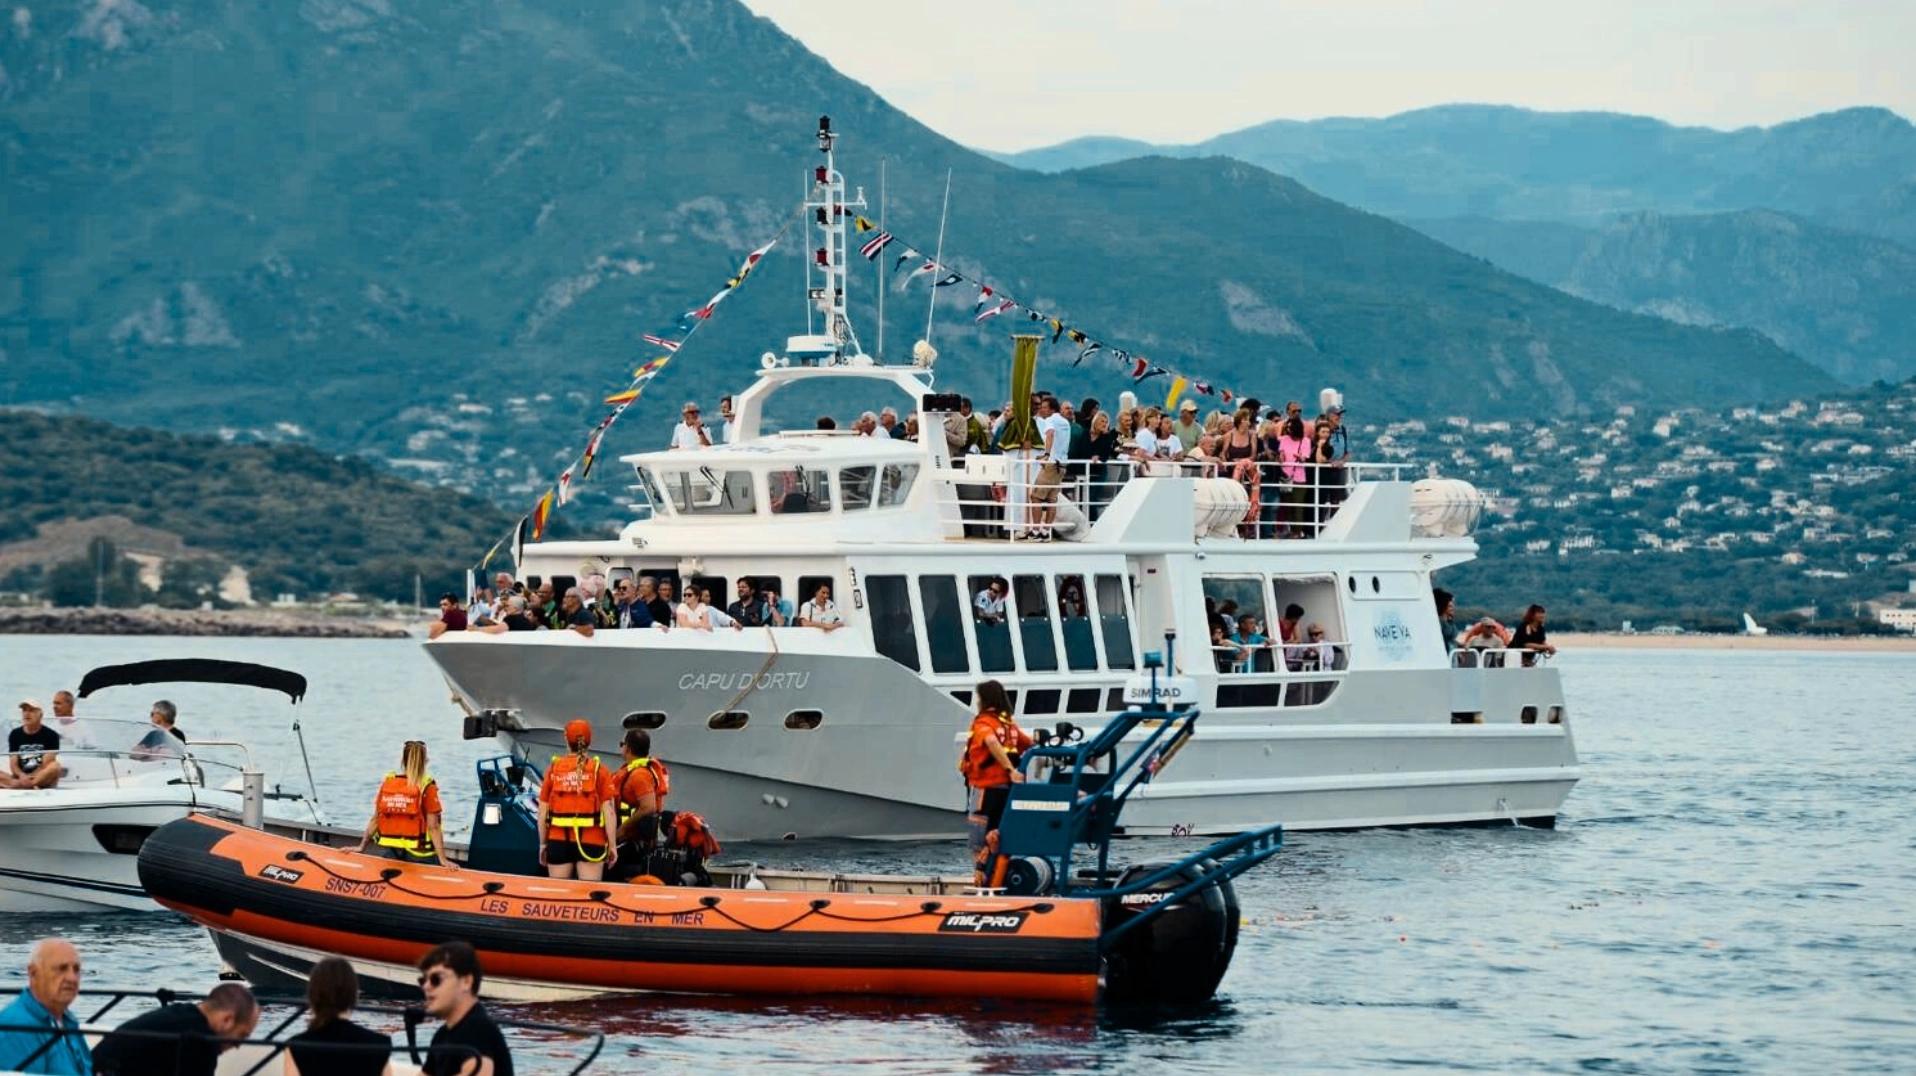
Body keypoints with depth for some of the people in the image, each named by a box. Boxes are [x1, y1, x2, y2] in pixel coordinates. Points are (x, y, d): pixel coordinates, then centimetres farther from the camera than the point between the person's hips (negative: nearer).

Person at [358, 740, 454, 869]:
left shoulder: (386, 783, 3)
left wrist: (361, 847, 16)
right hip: (417, 854, -4)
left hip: (388, 851, 4)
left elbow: (375, 819, 7)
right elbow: (433, 827, -11)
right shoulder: (427, 787, -8)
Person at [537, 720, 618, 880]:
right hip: (591, 841, -2)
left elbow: (542, 810, 5)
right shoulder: (599, 770, -1)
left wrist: (543, 843, 12)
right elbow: (609, 810, -5)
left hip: (558, 841, 2)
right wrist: (612, 845, -1)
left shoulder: (553, 768, 4)